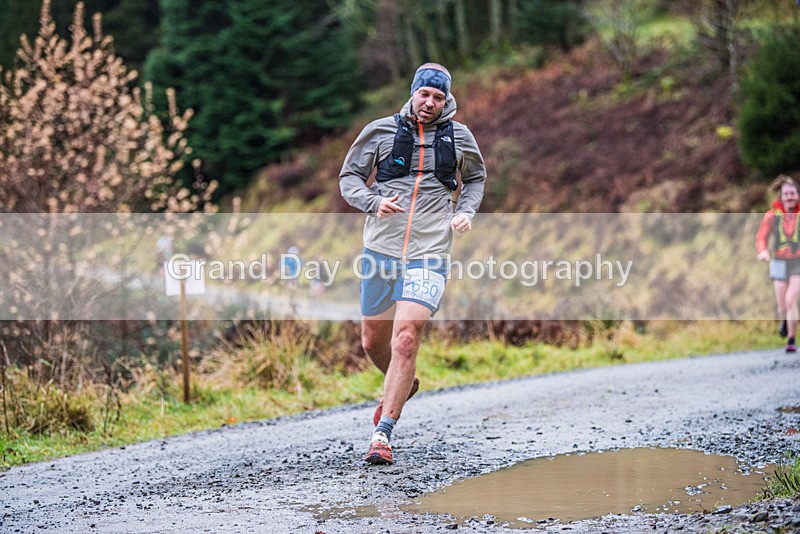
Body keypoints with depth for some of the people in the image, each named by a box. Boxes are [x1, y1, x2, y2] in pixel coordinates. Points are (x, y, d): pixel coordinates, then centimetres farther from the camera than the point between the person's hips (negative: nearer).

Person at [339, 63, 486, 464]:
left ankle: (382, 433, -11)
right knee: (372, 342, 11)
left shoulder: (459, 137, 7)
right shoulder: (380, 131, 2)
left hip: (428, 255, -2)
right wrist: (373, 202, -12)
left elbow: (475, 178, 25)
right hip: (380, 250, 2)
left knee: (406, 340, -16)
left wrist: (466, 211, 5)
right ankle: (403, 386, 45)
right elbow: (349, 177, 8)